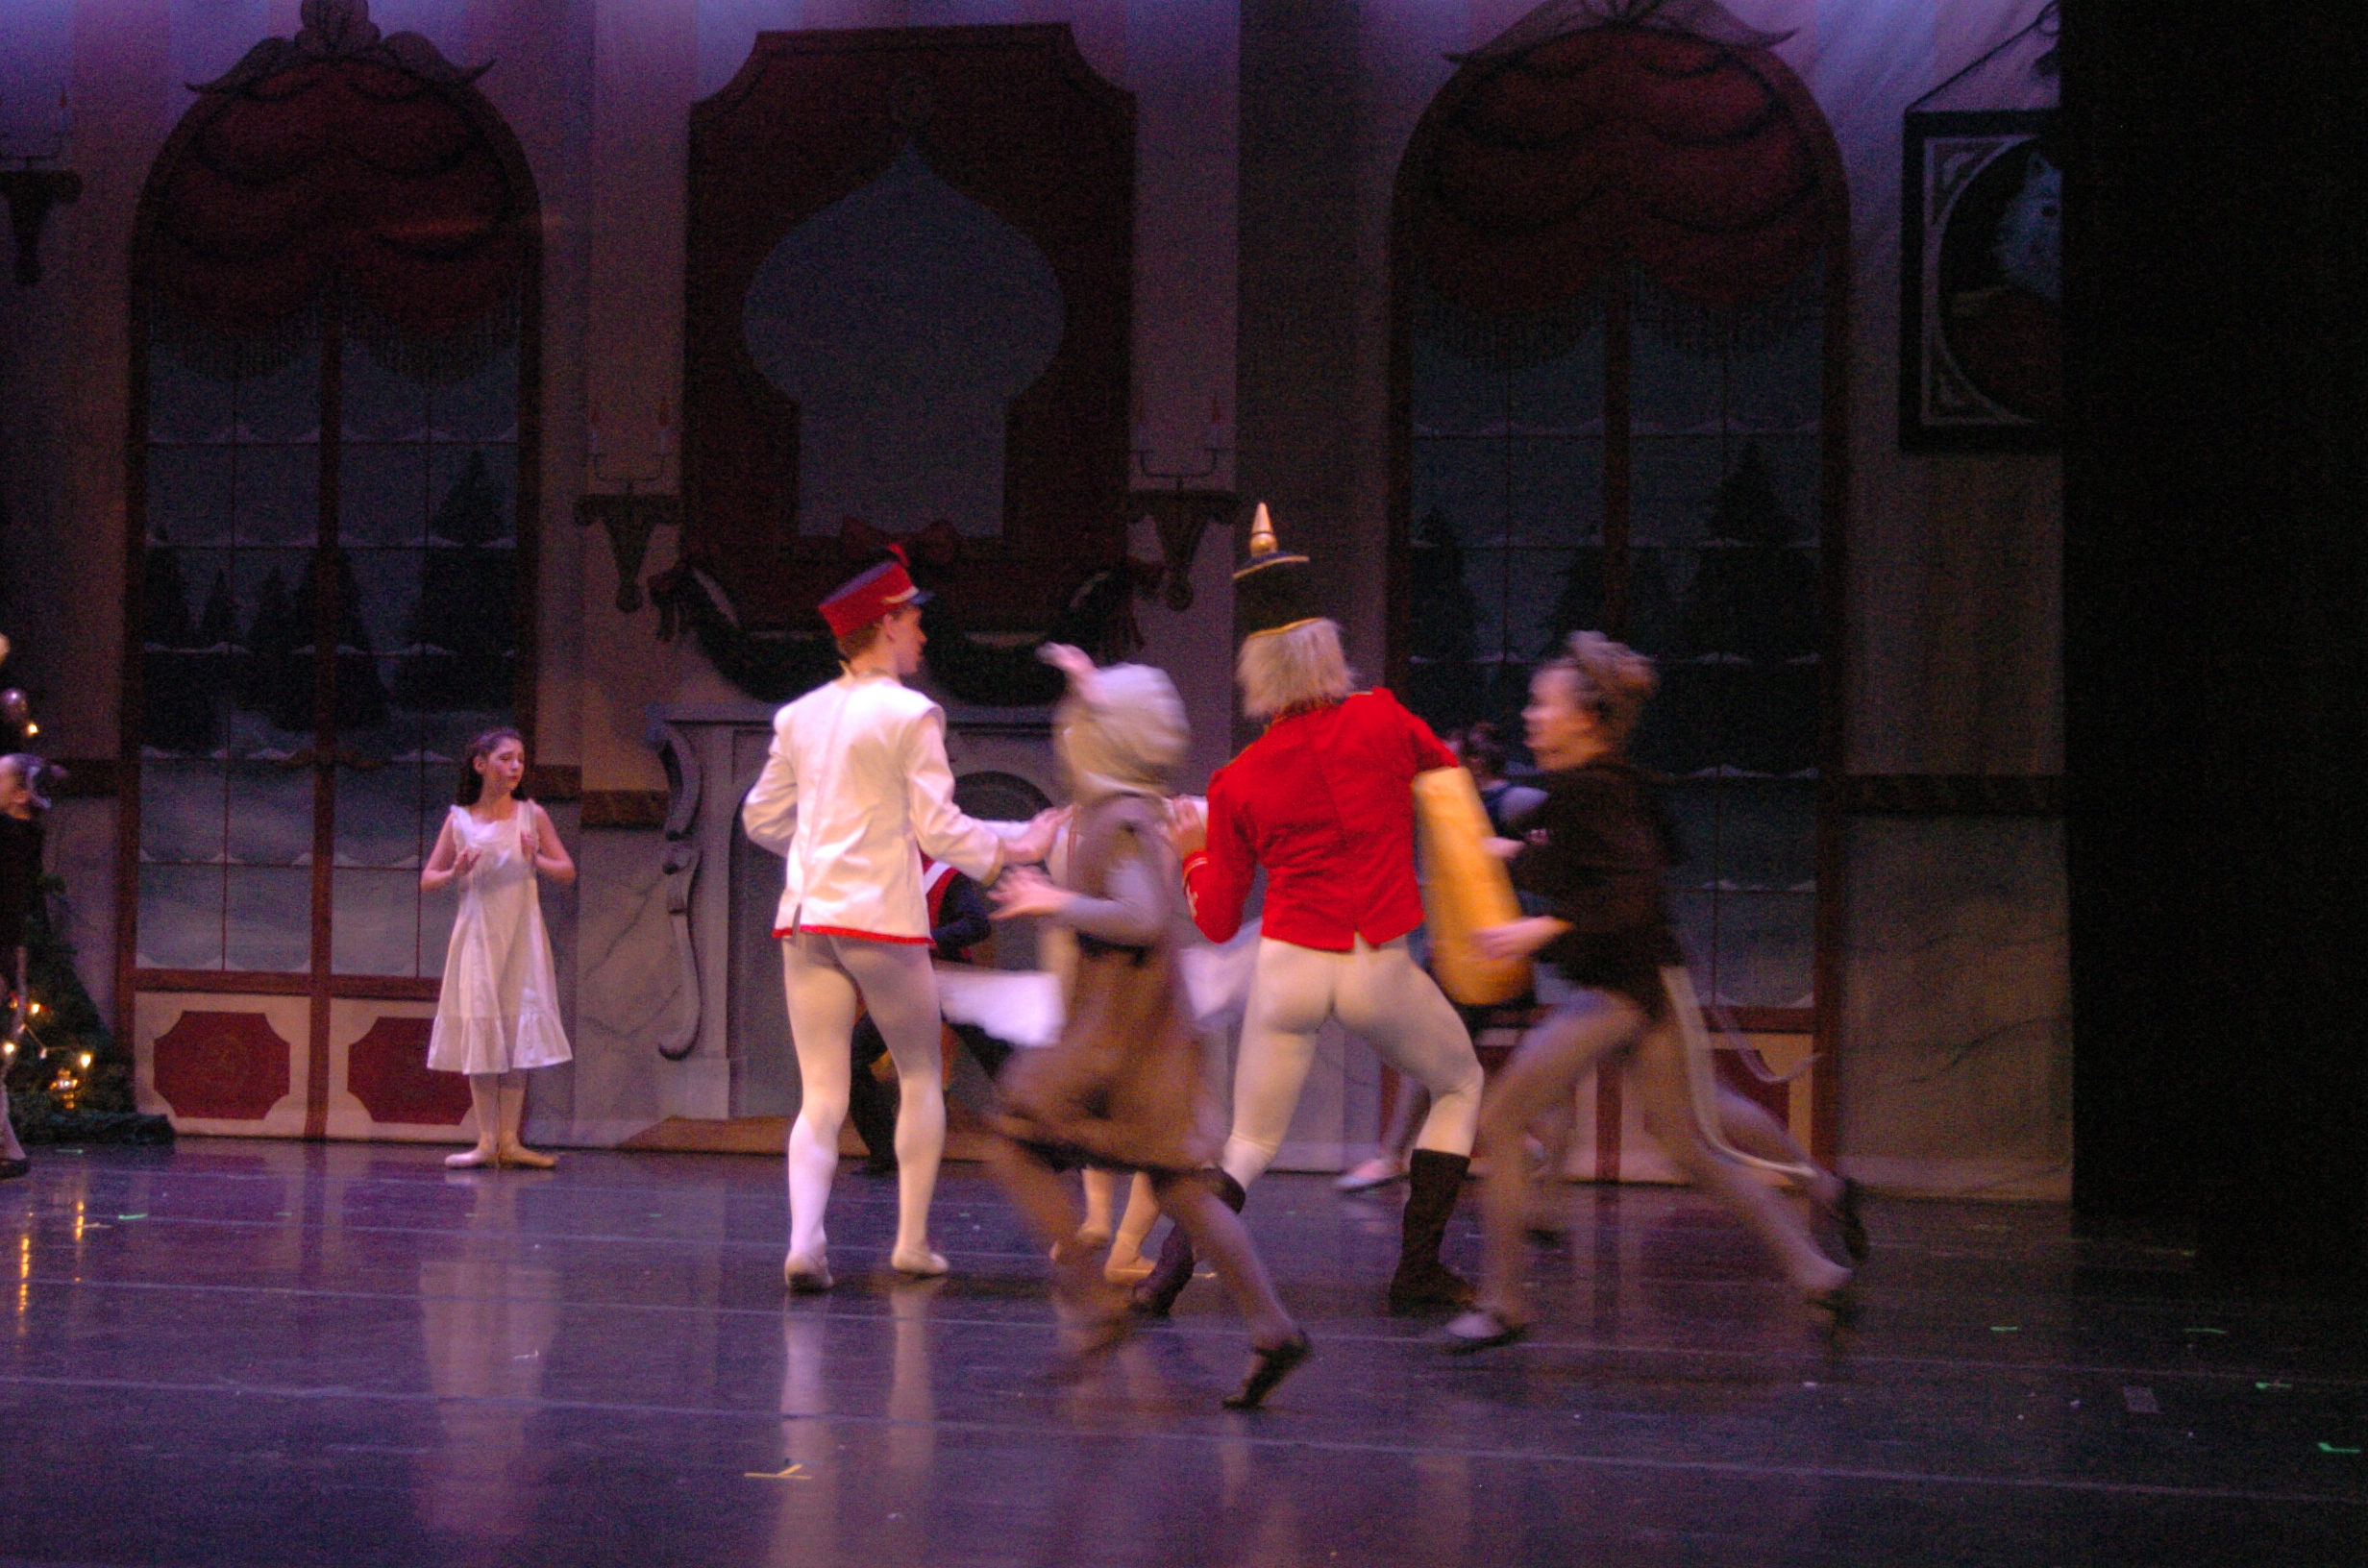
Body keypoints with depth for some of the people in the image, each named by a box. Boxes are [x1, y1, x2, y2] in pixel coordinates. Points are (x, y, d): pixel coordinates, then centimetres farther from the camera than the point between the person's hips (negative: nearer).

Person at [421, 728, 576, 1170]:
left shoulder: (532, 815, 2)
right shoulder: (459, 819, 2)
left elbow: (568, 871, 4)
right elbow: (427, 879, 5)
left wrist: (537, 861, -15)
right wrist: (454, 873, -15)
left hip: (521, 935, 0)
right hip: (477, 934, 0)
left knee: (518, 1030, -1)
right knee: (479, 1030, 0)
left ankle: (509, 1140, 5)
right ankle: (486, 1142, 5)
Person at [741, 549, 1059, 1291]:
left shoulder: (800, 715, 11)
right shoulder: (910, 714, -6)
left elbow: (762, 818, 17)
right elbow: (938, 829, -10)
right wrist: (1014, 847, 2)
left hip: (805, 916, 4)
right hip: (881, 920, -4)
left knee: (820, 1099, 3)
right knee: (921, 1077, 15)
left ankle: (804, 1242, -16)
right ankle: (912, 1242, 16)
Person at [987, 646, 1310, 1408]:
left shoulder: (1120, 823, -16)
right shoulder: (1138, 808, 11)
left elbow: (1142, 919, -28)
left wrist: (1057, 902, -18)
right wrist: (1094, 691, 32)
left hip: (1117, 1033, -9)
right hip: (1152, 1034, 9)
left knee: (1021, 1145, 2)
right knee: (1179, 1184, 7)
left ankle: (1093, 1302, -2)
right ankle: (1271, 1328, 1)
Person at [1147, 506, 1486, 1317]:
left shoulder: (1236, 783, 2)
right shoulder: (1382, 720, -2)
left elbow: (1215, 922, 8)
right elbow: (1451, 775, 20)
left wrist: (1194, 850, 23)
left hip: (1288, 968, 2)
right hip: (1381, 969, -1)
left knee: (1249, 1144, 16)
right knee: (1460, 1085, 23)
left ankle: (1171, 1262, -5)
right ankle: (1418, 1269, 19)